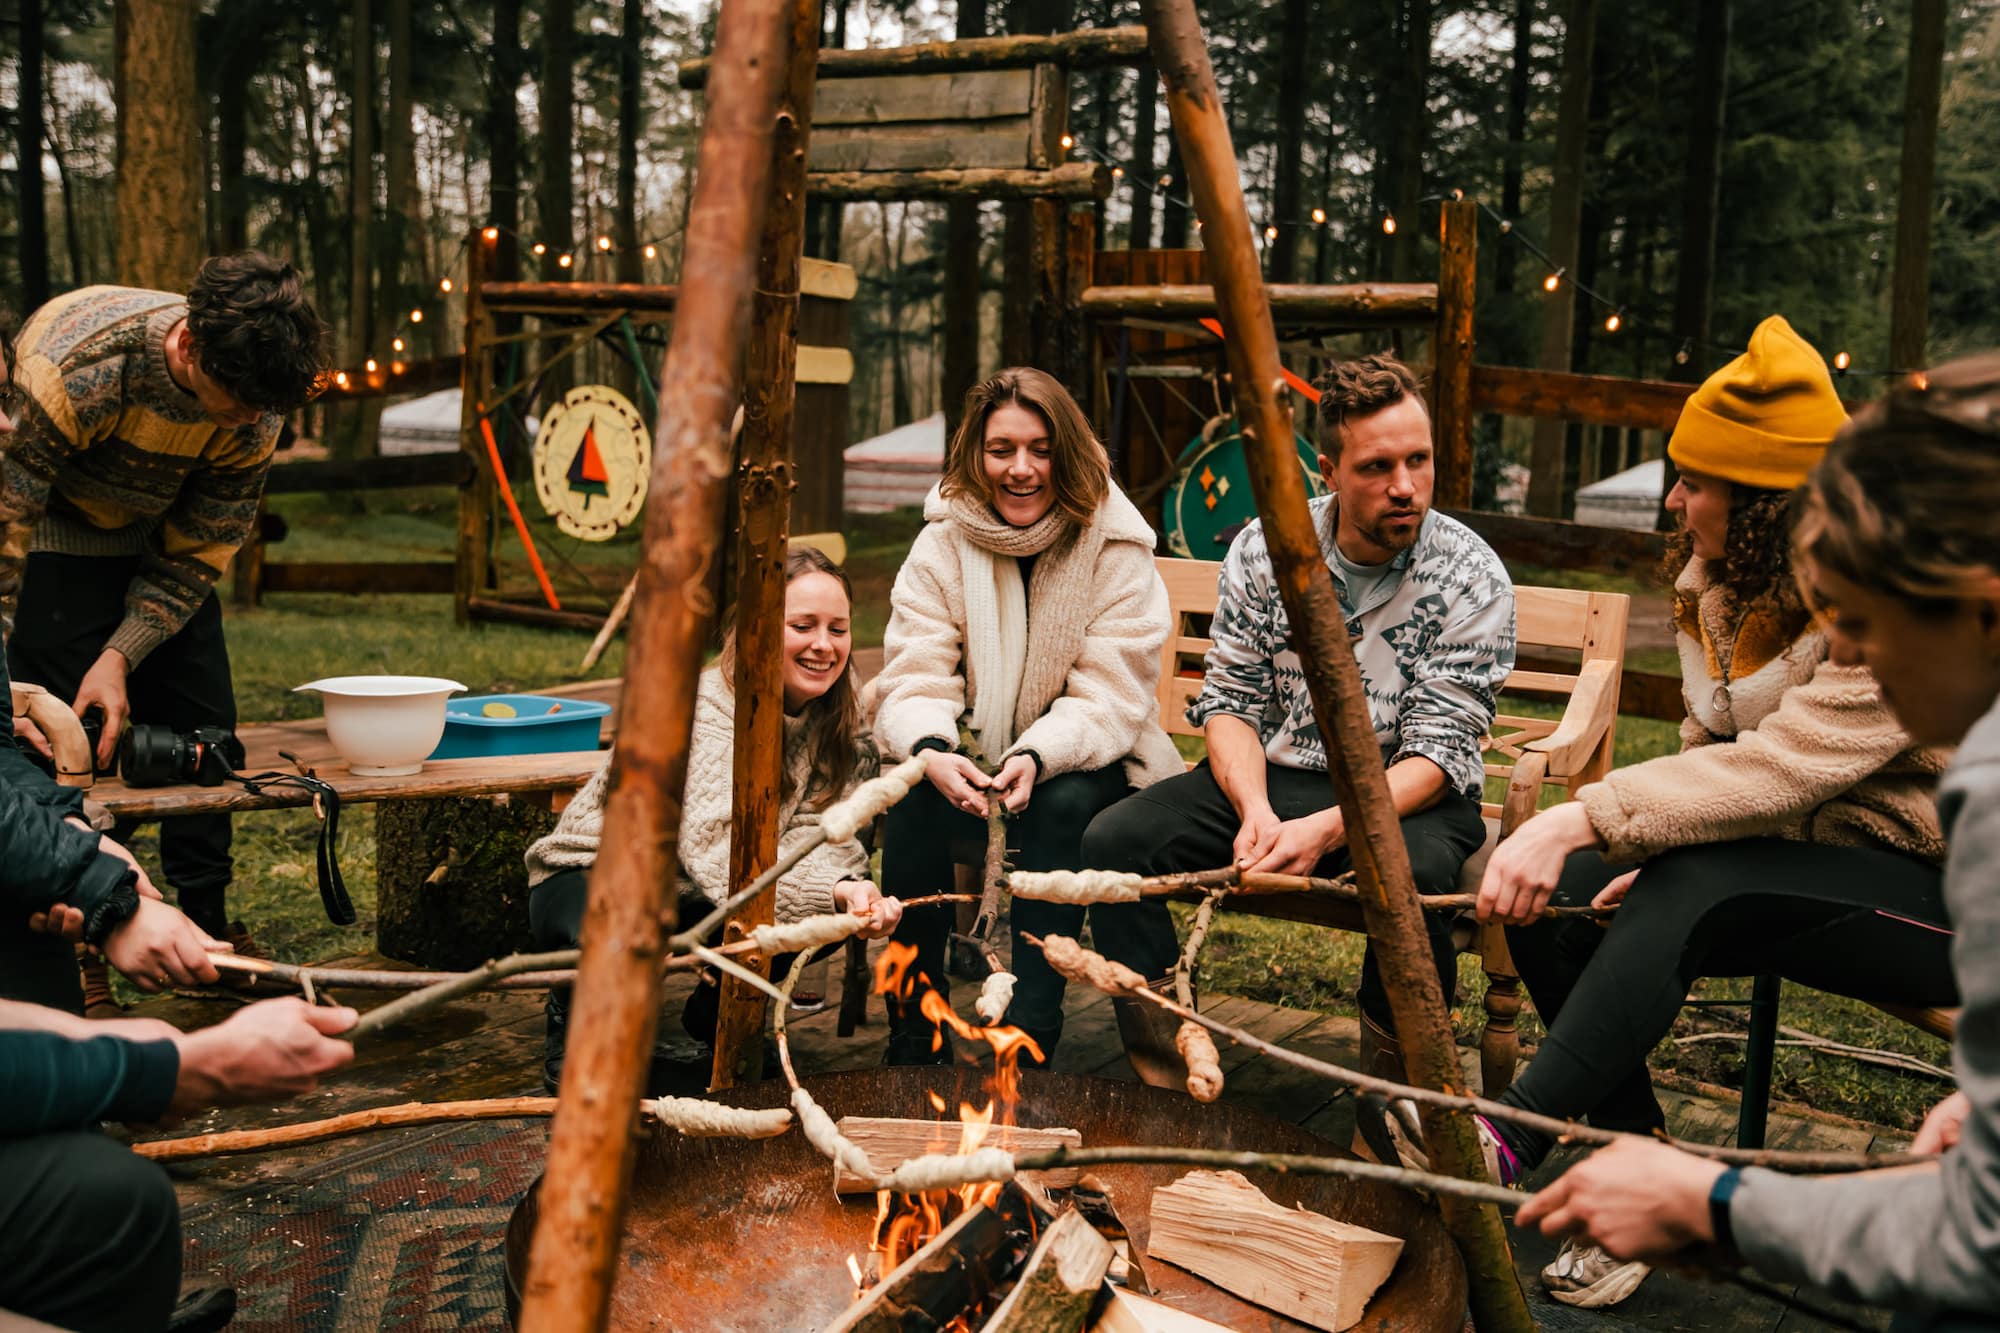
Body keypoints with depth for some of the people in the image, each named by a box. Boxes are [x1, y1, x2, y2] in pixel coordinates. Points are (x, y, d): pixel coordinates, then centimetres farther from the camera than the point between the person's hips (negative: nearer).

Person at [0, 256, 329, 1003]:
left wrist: (121, 656, -22)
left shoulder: (254, 409, -21)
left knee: (202, 733, 4)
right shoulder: (74, 368, -38)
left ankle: (207, 936, 19)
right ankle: (61, 979, 1)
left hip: (159, 544, 5)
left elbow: (197, 555, -11)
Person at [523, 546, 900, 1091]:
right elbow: (717, 851, -42)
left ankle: (719, 1016, 10)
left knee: (845, 911, -18)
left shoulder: (839, 718, -6)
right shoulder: (706, 709, -29)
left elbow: (813, 831, -15)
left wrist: (853, 889, -37)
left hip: (688, 898, 6)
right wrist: (829, 891, -57)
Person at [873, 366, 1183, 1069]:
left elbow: (1108, 699, -15)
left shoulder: (1116, 549, -8)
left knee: (1060, 804, -34)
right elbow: (915, 680, -9)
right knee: (909, 796, -28)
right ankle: (913, 1033, -17)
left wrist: (1037, 757, -35)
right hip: (972, 769, 2)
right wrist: (930, 750, -33)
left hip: (1084, 767, -2)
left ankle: (1027, 1033, -27)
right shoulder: (943, 543, -1)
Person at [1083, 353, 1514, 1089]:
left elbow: (1437, 752, -15)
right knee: (1113, 841, -19)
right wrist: (1256, 811, -22)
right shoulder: (1263, 549, -4)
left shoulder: (1472, 578, -12)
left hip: (1407, 796, -3)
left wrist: (1323, 831, -31)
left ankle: (1393, 1080, -9)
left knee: (1414, 874, -38)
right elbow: (1230, 700, -1)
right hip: (1269, 776, 3)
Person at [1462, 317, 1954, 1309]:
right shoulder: (1718, 578, 4)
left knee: (1690, 888, -35)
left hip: (1928, 888, -8)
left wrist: (1583, 817, -41)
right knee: (1548, 897, -15)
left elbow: (1779, 767, -34)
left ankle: (1509, 1145, -30)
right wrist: (1652, 851, -10)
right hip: (1788, 860, 8)